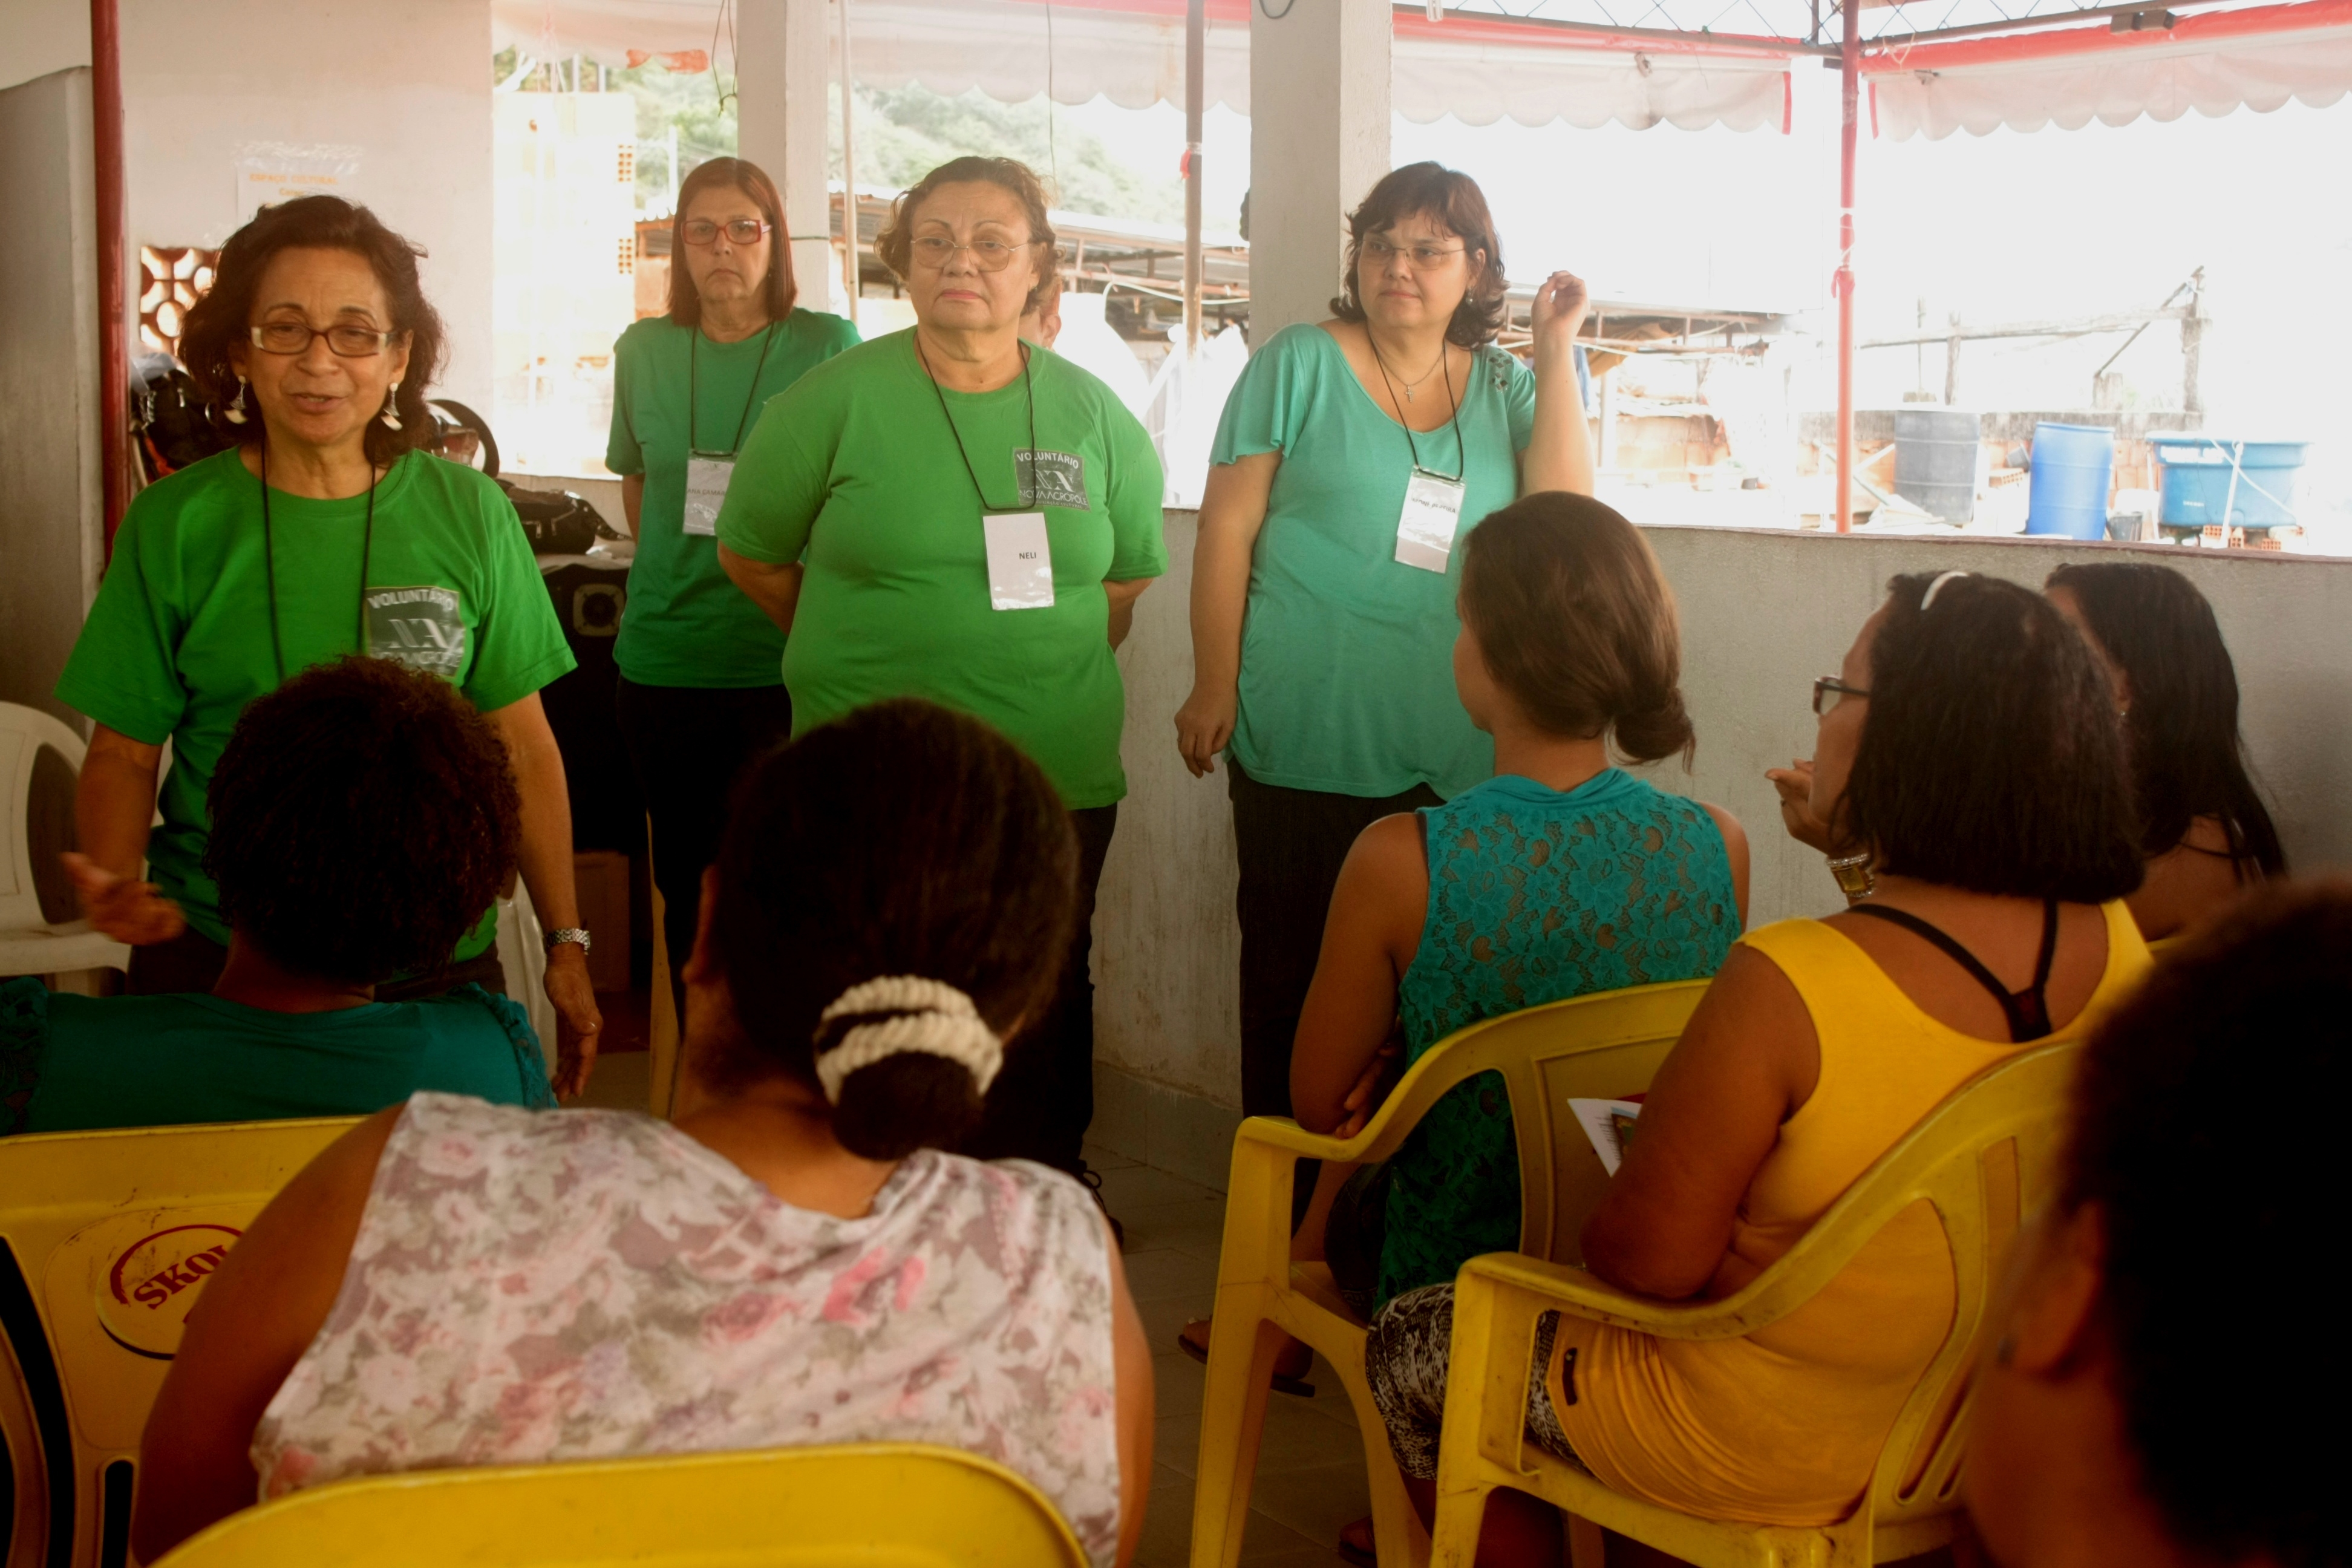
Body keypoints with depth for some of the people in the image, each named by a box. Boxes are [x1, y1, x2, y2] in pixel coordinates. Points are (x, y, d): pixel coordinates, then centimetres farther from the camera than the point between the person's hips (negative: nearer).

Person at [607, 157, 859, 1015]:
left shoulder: (828, 347, -1)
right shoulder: (643, 351, 9)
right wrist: (675, 569, 7)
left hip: (787, 662, -3)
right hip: (664, 662, 3)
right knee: (687, 881, 9)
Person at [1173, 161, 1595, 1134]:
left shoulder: (1505, 388, 11)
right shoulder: (1298, 365, 3)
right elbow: (1227, 529, 1)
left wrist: (1557, 352, -5)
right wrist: (1214, 687, -3)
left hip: (1452, 754, 3)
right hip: (1305, 747, -3)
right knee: (1292, 978, 3)